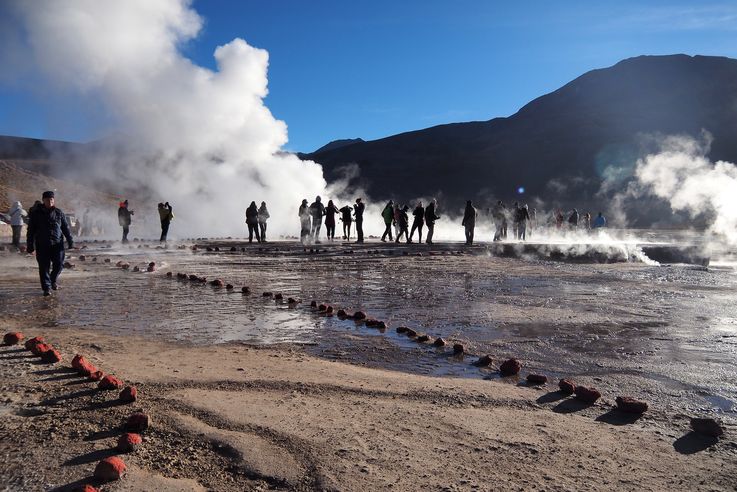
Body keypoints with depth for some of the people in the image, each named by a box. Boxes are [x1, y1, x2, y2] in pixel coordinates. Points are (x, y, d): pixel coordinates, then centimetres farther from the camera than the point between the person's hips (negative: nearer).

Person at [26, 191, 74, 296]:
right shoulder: (36, 213, 2)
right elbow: (31, 230, 3)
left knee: (59, 265, -3)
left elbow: (66, 228, 9)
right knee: (44, 267, 1)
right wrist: (30, 245, 1)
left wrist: (70, 241, 3)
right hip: (42, 245, -1)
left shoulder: (59, 213, 7)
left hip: (57, 244, 1)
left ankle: (54, 279, 26)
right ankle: (46, 288, 9)